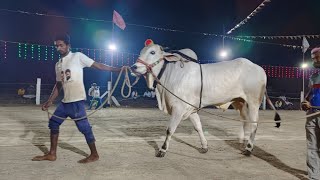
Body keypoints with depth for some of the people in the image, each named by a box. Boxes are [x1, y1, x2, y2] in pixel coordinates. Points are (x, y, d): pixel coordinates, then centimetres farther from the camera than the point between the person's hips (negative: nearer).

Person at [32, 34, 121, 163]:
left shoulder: (78, 56, -4)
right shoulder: (58, 64, 16)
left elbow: (97, 65, -6)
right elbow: (58, 85, 21)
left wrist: (117, 69, -11)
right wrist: (49, 101, 16)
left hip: (77, 100, -8)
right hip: (65, 101, 8)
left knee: (84, 127, -2)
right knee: (53, 123, 13)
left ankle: (94, 154, 13)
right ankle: (52, 154, 26)